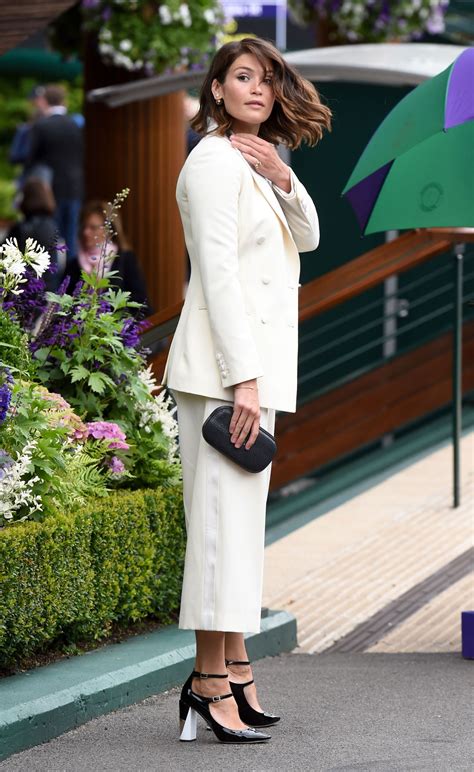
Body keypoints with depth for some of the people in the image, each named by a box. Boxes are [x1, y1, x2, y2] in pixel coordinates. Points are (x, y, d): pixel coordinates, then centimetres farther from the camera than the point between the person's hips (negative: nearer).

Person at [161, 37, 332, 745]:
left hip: (255, 361, 10)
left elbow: (308, 237, 15)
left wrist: (282, 178, -4)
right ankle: (211, 682, -9)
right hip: (225, 364, -10)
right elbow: (217, 272, -17)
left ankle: (234, 671, 17)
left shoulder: (256, 161, 18)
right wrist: (243, 378, -22)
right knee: (225, 515, -10)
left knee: (243, 517, 12)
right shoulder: (216, 160, -10)